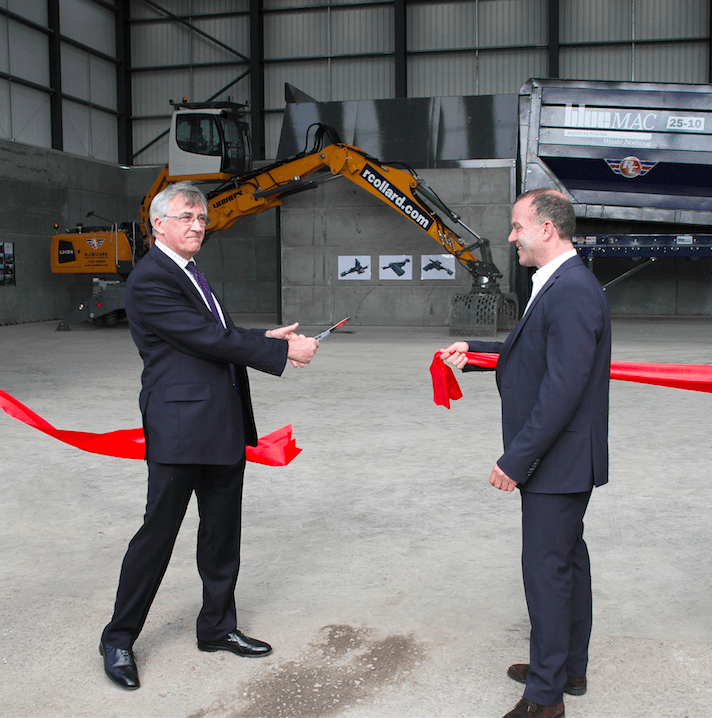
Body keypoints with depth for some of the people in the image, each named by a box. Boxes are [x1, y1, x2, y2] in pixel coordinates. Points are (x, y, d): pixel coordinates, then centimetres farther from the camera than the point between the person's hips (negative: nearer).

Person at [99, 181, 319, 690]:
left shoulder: (191, 275, 17)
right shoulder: (149, 279, -14)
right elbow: (210, 340, -20)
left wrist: (266, 338, 6)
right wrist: (283, 351, -16)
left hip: (223, 428, 9)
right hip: (179, 430, -9)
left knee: (222, 534, 16)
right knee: (157, 534, 1)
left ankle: (218, 628, 31)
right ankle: (119, 639, 19)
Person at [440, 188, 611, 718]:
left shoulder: (572, 292, -23)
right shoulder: (562, 285, 11)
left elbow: (562, 390, -27)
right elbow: (532, 354, 22)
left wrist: (516, 460, -23)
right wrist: (474, 351, 13)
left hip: (560, 460, -11)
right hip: (563, 459, 11)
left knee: (546, 568, -1)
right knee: (568, 559, 20)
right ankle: (570, 668, 36)